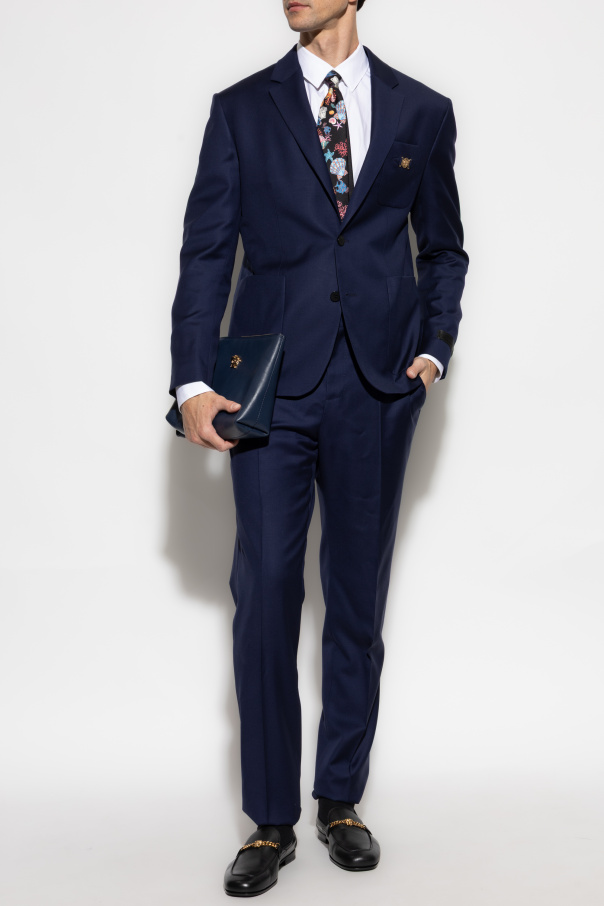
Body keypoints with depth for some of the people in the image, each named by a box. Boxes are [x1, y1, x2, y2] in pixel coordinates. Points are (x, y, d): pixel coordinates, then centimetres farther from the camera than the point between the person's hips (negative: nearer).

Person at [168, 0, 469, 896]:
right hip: (272, 385, -1)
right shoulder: (241, 109, 7)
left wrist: (434, 346, 2)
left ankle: (341, 800, 24)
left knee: (358, 600, 8)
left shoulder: (422, 113, 9)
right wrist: (192, 382, -7)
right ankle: (270, 823, 11)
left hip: (377, 387, 1)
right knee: (265, 595, -2)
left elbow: (443, 248, 17)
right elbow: (206, 251, 2)